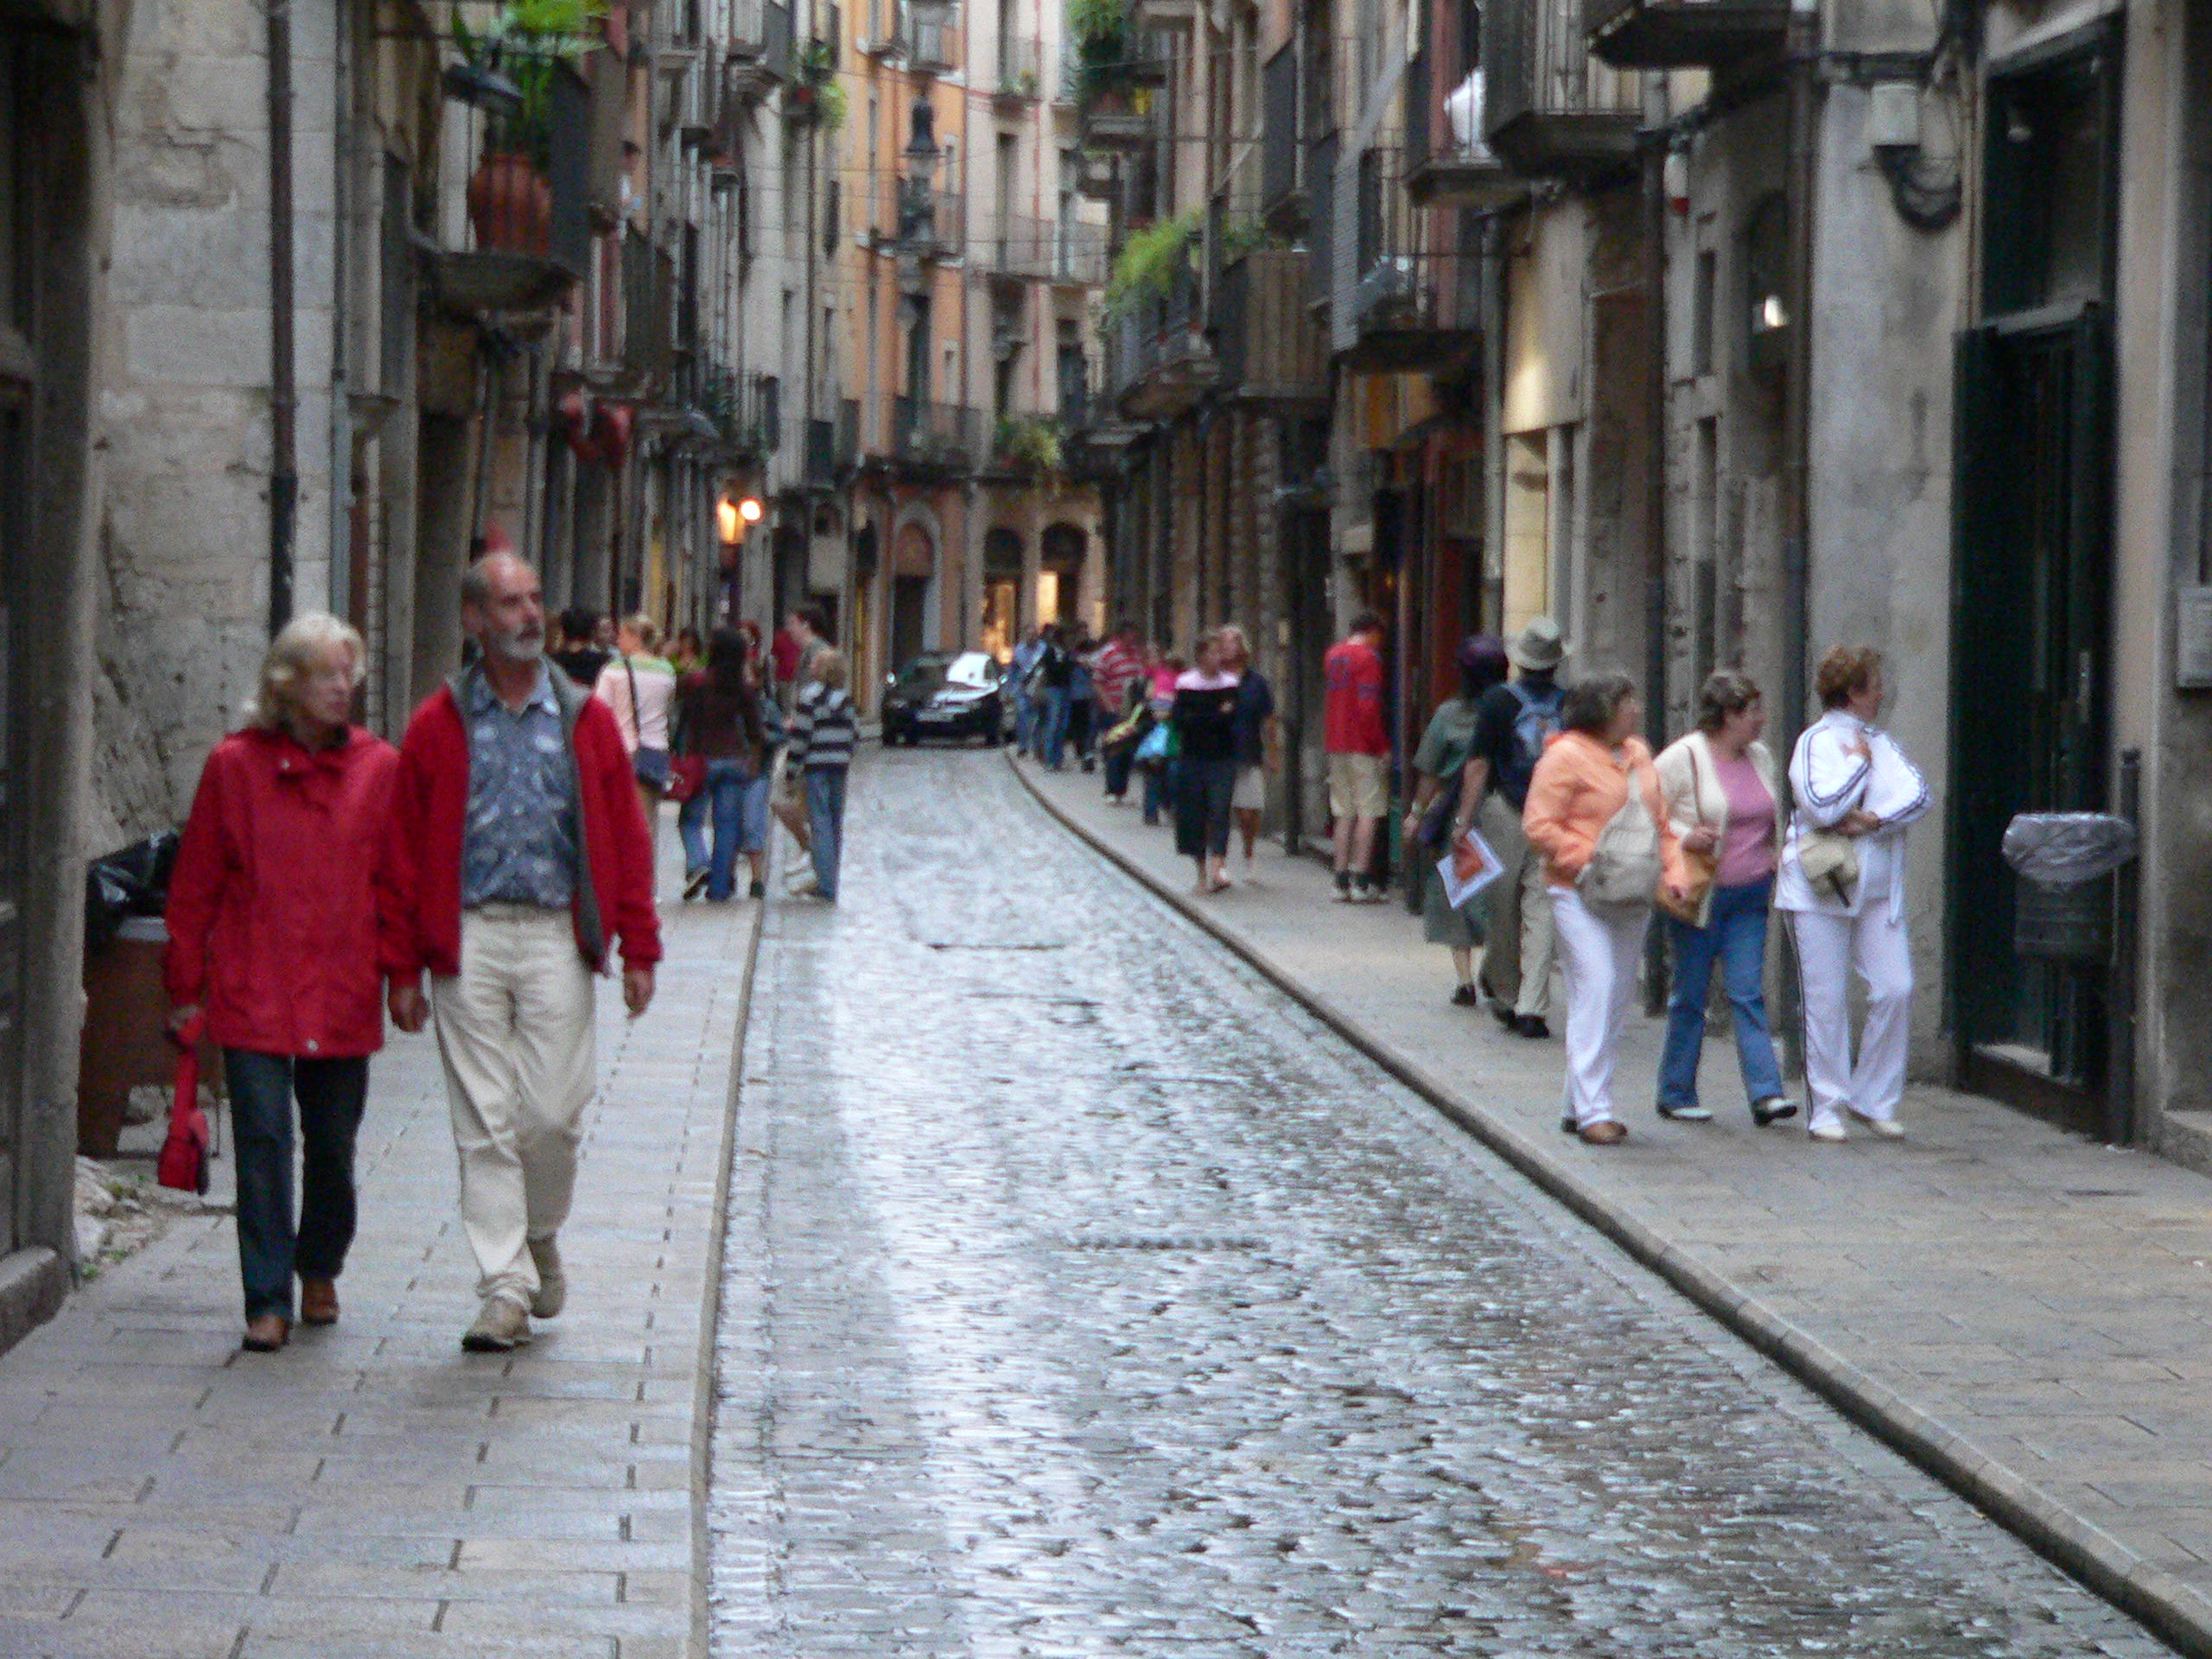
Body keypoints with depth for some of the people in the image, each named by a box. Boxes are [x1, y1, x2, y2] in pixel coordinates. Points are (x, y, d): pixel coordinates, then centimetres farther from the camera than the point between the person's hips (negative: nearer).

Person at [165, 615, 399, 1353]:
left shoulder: (379, 768, 5)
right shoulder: (234, 766, 1)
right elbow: (194, 884, 4)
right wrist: (187, 986, 4)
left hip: (344, 994, 2)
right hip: (253, 993, -2)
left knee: (333, 1144, 9)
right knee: (263, 1141, -7)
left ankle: (319, 1270, 33)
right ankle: (268, 1300, -3)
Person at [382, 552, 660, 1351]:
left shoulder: (585, 721, 8)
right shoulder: (438, 727, 5)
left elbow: (626, 840, 9)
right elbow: (404, 851, 5)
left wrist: (638, 949, 3)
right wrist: (404, 968, 0)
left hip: (555, 938, 0)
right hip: (467, 940, 0)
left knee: (553, 1114, -2)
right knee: (484, 1124, -1)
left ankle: (540, 1239, 27)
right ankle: (504, 1291, 5)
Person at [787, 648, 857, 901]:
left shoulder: (810, 698, -10)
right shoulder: (845, 699, 8)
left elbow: (800, 737, -11)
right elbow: (855, 733, 11)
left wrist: (792, 770, -5)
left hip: (816, 766, -6)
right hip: (841, 766, 6)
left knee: (820, 823, -6)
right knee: (836, 823, 13)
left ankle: (826, 884, -11)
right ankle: (830, 882, 20)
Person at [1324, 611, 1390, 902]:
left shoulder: (1333, 655, 14)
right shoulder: (1368, 657, -10)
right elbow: (1369, 707, -16)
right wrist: (1382, 746, -12)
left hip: (1336, 746, 7)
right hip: (1364, 747, -7)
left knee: (1344, 815, 10)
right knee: (1367, 813, -4)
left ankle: (1341, 881, 8)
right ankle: (1361, 882, -8)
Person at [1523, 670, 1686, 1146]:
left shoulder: (1638, 755, 15)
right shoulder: (1566, 757, -9)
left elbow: (1660, 822, 22)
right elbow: (1539, 826, -11)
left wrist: (1672, 873, 8)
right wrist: (1589, 861, -19)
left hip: (1633, 899, 8)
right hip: (1581, 896, -8)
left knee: (1618, 1000, 8)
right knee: (1595, 994, -14)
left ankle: (1578, 1106, 15)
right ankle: (1591, 1110, -12)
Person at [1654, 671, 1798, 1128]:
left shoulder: (1759, 757, 11)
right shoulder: (1684, 757, -9)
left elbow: (1774, 818, 26)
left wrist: (1776, 861, 13)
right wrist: (1683, 837, -22)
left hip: (1750, 896, 5)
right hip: (1699, 896, -5)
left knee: (1749, 993, -3)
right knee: (1690, 995, 3)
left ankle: (1765, 1091, -9)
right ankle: (1676, 1094, 14)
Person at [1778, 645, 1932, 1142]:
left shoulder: (1882, 743, 14)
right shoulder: (1816, 742, -6)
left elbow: (1917, 793, -1)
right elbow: (1822, 806, -21)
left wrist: (1874, 821, -16)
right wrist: (1859, 763, -10)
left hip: (1878, 891, 6)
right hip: (1821, 890, -6)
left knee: (1895, 990, -3)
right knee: (1826, 1002, -2)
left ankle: (1874, 1101, 10)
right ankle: (1826, 1108, 6)